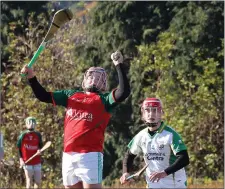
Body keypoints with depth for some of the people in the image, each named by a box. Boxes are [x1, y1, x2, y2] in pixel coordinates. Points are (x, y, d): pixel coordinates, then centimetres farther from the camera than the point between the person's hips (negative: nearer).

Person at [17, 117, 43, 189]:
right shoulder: (23, 135, -2)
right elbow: (18, 148, 2)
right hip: (27, 162, -3)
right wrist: (21, 159, -7)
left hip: (37, 162, 3)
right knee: (29, 181, -4)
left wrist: (39, 150, -10)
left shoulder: (38, 135, 5)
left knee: (38, 181, 4)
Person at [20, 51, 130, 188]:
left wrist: (119, 65, -18)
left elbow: (124, 92, -15)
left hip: (90, 155, -6)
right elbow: (43, 96, 20)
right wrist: (32, 77, 6)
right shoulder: (71, 95, 19)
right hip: (68, 155, 6)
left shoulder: (104, 100, 3)